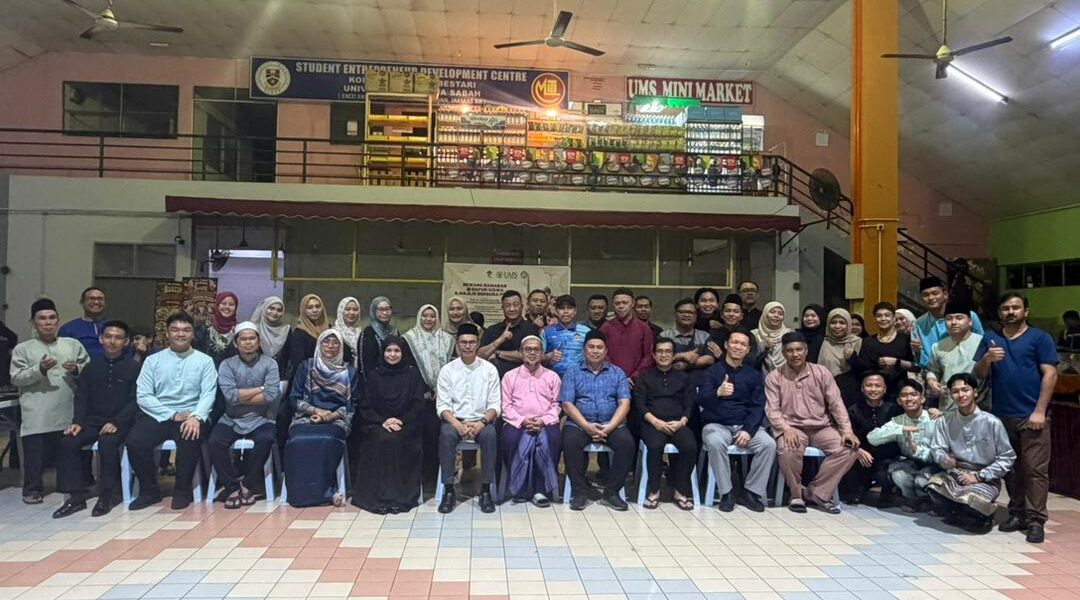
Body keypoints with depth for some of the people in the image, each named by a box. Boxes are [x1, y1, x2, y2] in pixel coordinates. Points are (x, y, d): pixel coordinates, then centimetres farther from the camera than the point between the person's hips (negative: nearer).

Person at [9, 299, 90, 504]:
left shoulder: (73, 345, 11)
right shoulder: (22, 349, 4)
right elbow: (16, 379, -3)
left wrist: (77, 370, -8)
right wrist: (39, 370, -17)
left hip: (68, 412, 2)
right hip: (36, 414, -2)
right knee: (35, 453, 1)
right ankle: (33, 488, 16)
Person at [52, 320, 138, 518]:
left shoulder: (133, 367, -2)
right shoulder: (92, 366, 11)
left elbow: (135, 400, -8)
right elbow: (81, 396, 10)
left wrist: (116, 423, -19)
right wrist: (77, 421, -6)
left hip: (120, 422, -4)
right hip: (93, 420, 5)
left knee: (107, 442, -32)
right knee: (68, 442, -19)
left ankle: (108, 495, -17)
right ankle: (77, 495, -10)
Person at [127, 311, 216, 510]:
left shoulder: (204, 360, 7)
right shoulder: (153, 360, 10)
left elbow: (208, 394, -3)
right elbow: (144, 396, 2)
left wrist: (196, 417, -23)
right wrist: (172, 415, -11)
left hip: (190, 415, -2)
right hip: (157, 415, 2)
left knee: (190, 438, -34)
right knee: (135, 441, -26)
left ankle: (182, 491, -10)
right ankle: (149, 490, 0)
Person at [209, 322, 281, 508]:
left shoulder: (269, 364, 2)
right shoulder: (227, 365, 4)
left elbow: (271, 396, -13)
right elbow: (231, 396, -12)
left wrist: (241, 397, -9)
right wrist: (260, 389, -9)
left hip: (260, 419, -1)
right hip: (231, 420, 1)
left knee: (265, 439, -31)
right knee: (215, 442, -26)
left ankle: (248, 484, -8)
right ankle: (232, 486, -7)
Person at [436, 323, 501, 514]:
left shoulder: (489, 369, 4)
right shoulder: (447, 370, 3)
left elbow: (495, 404, 1)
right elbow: (442, 404, -2)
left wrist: (481, 422, -18)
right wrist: (457, 424, -19)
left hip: (481, 421, 0)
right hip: (454, 420, 0)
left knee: (490, 434, -33)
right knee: (447, 434, -33)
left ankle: (486, 491, -21)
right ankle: (449, 491, -22)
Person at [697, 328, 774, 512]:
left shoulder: (754, 375, 12)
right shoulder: (712, 371, 4)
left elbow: (758, 406, 4)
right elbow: (702, 400, -11)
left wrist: (748, 430, -14)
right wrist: (718, 393, -35)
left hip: (746, 425, 3)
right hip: (717, 424, -2)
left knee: (769, 444, -25)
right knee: (715, 443, -35)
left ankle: (751, 492, -10)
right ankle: (726, 492, -17)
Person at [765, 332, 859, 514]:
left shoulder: (821, 372, 6)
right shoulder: (774, 377, 1)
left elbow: (836, 404, 4)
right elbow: (772, 410, -5)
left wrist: (847, 430, -9)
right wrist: (786, 428, -23)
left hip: (821, 427, 3)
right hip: (792, 427, -3)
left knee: (848, 449, -23)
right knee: (788, 451, -36)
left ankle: (816, 493, -10)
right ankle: (797, 493, -7)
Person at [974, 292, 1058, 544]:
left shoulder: (1040, 338, 1)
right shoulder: (990, 339, 11)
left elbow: (1050, 374, -5)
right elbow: (978, 374, 8)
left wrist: (1039, 411, -12)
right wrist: (987, 359, -15)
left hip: (1031, 416, -4)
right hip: (1001, 416, 4)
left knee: (1035, 469, -4)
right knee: (1010, 468, 11)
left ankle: (1035, 520, 0)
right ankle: (1017, 513, 20)